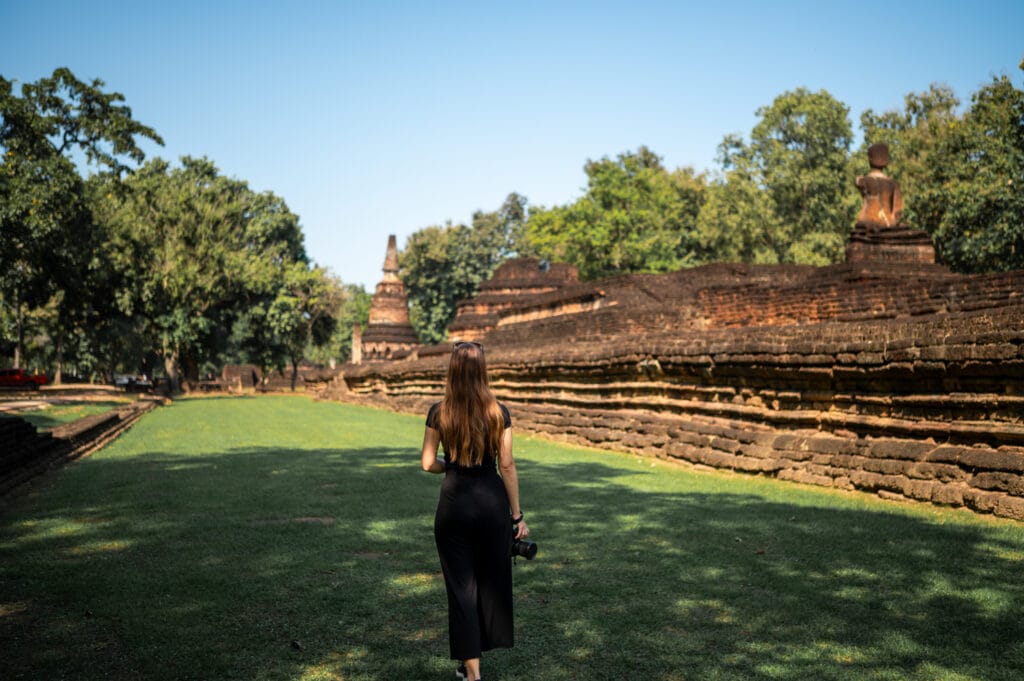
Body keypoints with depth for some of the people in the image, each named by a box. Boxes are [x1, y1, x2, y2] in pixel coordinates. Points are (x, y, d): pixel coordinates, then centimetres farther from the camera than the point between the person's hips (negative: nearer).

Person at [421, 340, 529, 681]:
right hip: (493, 503, 1)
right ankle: (478, 651, 31)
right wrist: (517, 515, 2)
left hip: (454, 504, 0)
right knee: (492, 579, 17)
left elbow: (427, 463, -4)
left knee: (461, 584, 7)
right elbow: (507, 466, -5)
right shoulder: (499, 413, -6)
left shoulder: (438, 413, -6)